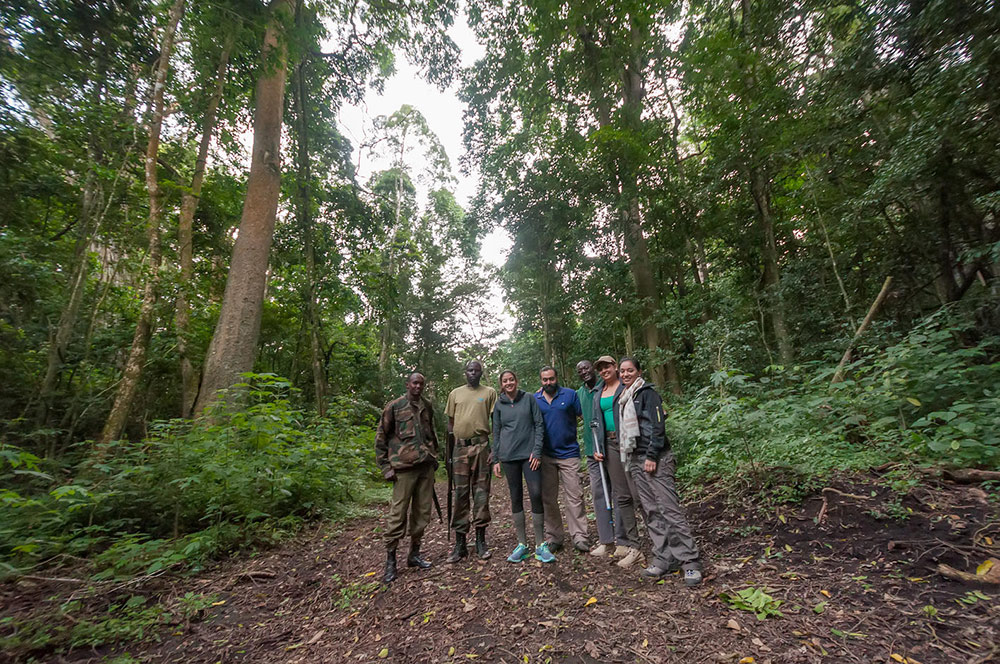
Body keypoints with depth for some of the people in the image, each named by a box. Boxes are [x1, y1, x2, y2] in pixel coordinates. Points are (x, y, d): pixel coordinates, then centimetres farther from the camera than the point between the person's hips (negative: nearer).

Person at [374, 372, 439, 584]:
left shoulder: (427, 406, 12)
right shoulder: (394, 406, -2)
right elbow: (381, 437, -1)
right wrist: (386, 467, -5)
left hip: (426, 466, 5)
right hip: (404, 467, -5)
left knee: (422, 512, 11)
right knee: (398, 513, -1)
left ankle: (414, 554, 27)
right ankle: (390, 560, 15)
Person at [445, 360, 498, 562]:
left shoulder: (489, 392, 5)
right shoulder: (455, 393, 12)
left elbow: (496, 422, 4)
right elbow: (450, 422, 14)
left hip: (481, 446, -2)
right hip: (460, 447, 2)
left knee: (481, 493, 4)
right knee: (460, 494, 5)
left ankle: (481, 541, 17)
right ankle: (460, 544, 15)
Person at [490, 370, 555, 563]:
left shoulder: (529, 399, 3)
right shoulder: (499, 404, 8)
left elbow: (538, 424, 1)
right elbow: (496, 433, 11)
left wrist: (537, 451, -8)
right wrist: (495, 459, 7)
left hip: (529, 453, -2)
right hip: (509, 456, 2)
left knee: (536, 495, -7)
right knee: (516, 498, 8)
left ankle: (540, 544, 7)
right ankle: (522, 544, 19)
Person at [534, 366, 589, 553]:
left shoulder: (570, 394, 0)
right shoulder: (535, 399, 5)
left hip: (568, 453, -2)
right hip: (545, 455, 2)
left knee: (574, 496, 1)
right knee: (548, 498, 10)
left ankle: (579, 537, 13)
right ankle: (553, 537, 23)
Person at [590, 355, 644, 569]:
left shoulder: (628, 387, -1)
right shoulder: (597, 396, 16)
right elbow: (596, 423, 21)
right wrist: (596, 448, 12)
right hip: (610, 445, 6)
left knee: (638, 493, -7)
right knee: (621, 496, 9)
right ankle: (629, 543, 19)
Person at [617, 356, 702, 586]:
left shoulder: (647, 392, -6)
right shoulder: (622, 399, 16)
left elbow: (657, 426, -13)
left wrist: (652, 456, -17)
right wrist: (628, 458, 18)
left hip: (655, 458, -7)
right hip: (635, 459, 7)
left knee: (670, 509, -6)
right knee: (651, 512, 9)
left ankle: (690, 561, 4)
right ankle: (663, 559, 17)